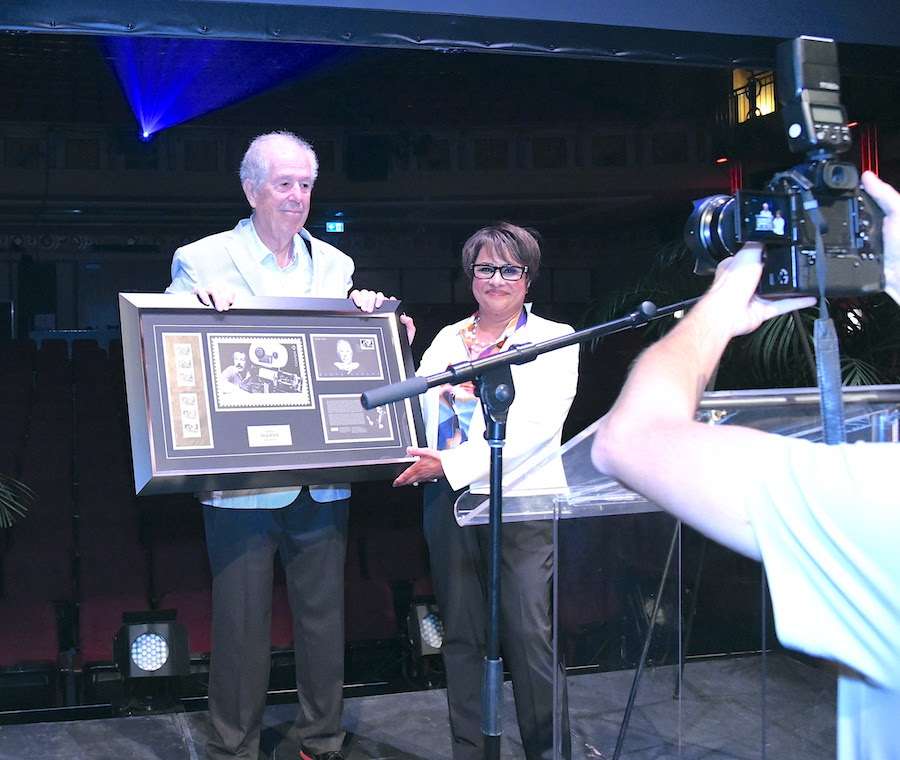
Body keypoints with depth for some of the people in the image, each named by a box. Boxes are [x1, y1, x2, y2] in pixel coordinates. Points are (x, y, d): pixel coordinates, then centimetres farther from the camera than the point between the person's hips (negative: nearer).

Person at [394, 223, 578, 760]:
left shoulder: (554, 340, 2)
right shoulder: (448, 339, 16)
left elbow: (534, 425, -12)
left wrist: (451, 463, -18)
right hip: (449, 500, 5)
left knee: (529, 633, -7)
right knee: (461, 635, 9)